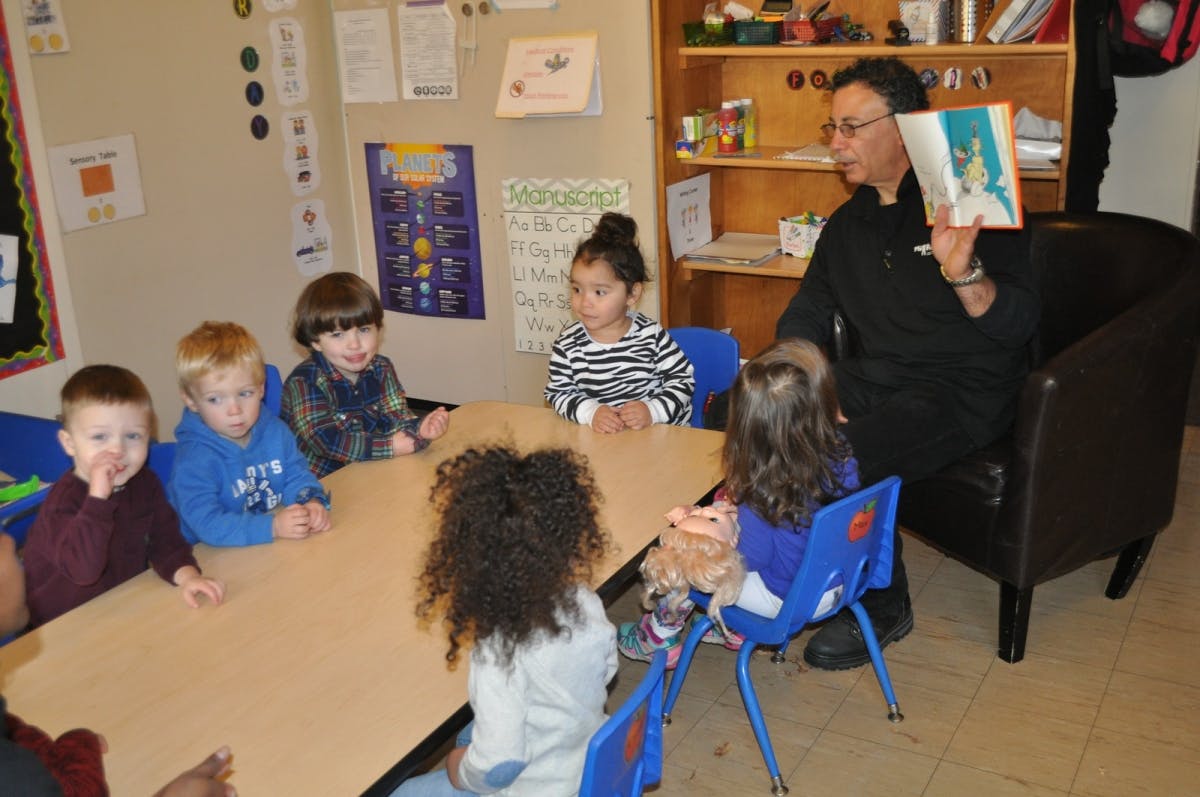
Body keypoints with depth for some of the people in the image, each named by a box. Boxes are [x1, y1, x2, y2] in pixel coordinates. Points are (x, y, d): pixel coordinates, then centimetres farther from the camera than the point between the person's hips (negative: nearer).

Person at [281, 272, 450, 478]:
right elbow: (326, 441, -24)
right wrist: (391, 445, -28)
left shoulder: (380, 368, 1)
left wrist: (418, 428, -28)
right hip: (317, 484, -5)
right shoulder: (304, 382, -17)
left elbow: (394, 415, -6)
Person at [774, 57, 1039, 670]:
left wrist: (962, 271, -32)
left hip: (961, 390, -6)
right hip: (874, 379, 7)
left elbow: (1018, 323, -13)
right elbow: (805, 316, 16)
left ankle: (882, 607, -5)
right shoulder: (849, 222, 13)